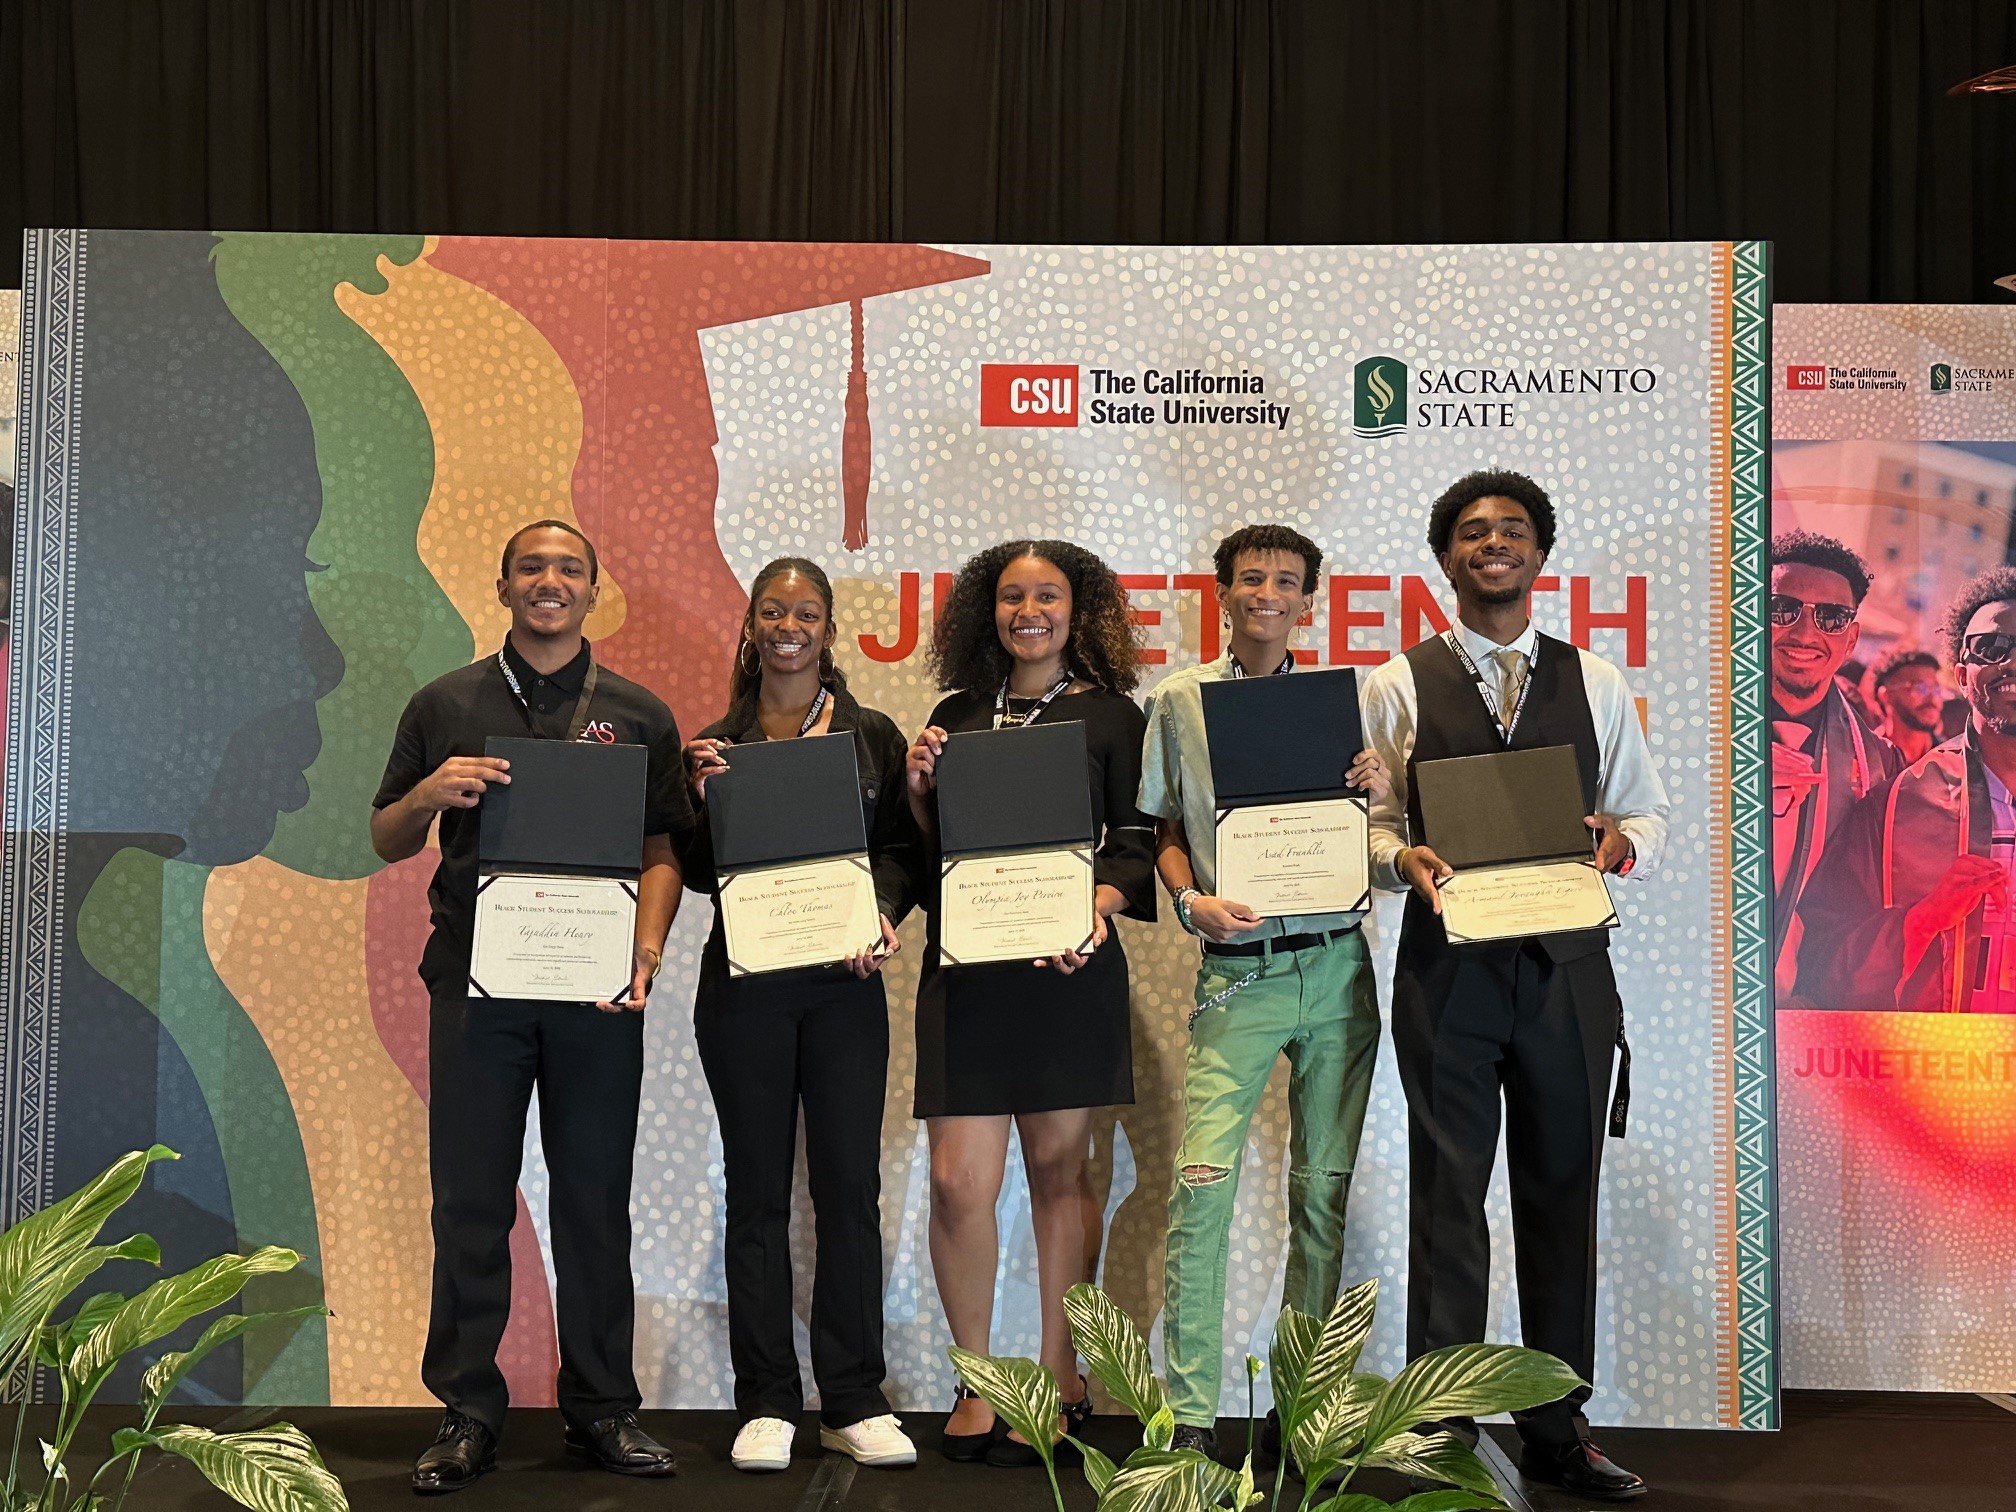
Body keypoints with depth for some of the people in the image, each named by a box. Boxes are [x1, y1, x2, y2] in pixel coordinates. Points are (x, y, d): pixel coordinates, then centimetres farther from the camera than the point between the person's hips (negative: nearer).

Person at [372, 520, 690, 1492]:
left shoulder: (638, 715, 9)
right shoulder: (445, 707, 10)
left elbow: (662, 852, 7)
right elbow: (386, 841, 12)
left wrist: (646, 946, -10)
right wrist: (430, 793, -9)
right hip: (475, 978, 0)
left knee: (596, 1199, 5)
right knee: (470, 1202, 4)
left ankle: (602, 1408, 16)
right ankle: (467, 1413, 14)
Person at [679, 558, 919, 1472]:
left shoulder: (873, 736, 8)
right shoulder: (715, 744, 8)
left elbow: (902, 848, 6)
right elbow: (696, 875, 5)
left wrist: (882, 914, -12)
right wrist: (710, 805, -12)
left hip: (845, 980, 0)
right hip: (745, 982, 0)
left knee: (850, 1185, 0)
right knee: (758, 1189, 4)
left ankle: (853, 1402, 11)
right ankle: (766, 1404, 13)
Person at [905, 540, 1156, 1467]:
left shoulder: (1111, 716, 5)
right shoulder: (957, 716, 14)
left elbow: (1137, 848, 1)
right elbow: (928, 851, 17)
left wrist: (1095, 911, -17)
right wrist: (919, 789, -2)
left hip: (1068, 971, -2)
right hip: (965, 967, 2)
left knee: (1058, 1172, 7)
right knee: (957, 1182, -4)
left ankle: (1060, 1382, 21)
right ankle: (975, 1380, 15)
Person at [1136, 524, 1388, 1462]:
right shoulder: (1180, 700, 6)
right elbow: (1166, 829, 11)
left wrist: (1379, 795, -8)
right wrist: (1192, 903, -6)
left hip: (1336, 962, 2)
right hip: (1238, 970, -2)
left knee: (1326, 1187, 6)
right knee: (1203, 1181, -11)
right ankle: (1189, 1412, -3)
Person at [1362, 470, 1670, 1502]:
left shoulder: (1595, 682, 11)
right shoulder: (1398, 687, 5)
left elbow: (1649, 815, 13)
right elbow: (1368, 824, 4)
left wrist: (1620, 844, -8)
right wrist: (1403, 858, -17)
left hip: (1567, 964, 2)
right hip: (1446, 964, -2)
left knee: (1562, 1199, 8)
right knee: (1447, 1203, 2)